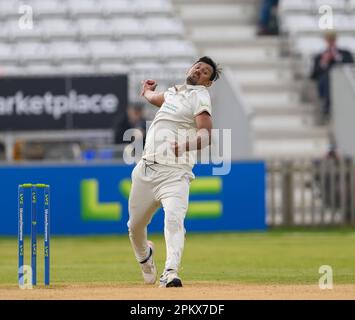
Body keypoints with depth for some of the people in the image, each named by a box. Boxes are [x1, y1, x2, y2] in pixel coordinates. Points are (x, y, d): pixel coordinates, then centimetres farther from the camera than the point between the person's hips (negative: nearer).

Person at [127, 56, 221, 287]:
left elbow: (206, 135, -17)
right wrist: (148, 92, 67)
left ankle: (170, 273, -38)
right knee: (135, 226, 16)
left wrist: (184, 146, -36)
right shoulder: (174, 91, 19)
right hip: (145, 169, 7)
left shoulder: (200, 96, -3)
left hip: (174, 172, -7)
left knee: (174, 219, -29)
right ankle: (145, 255, 46)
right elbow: (156, 98, 45)